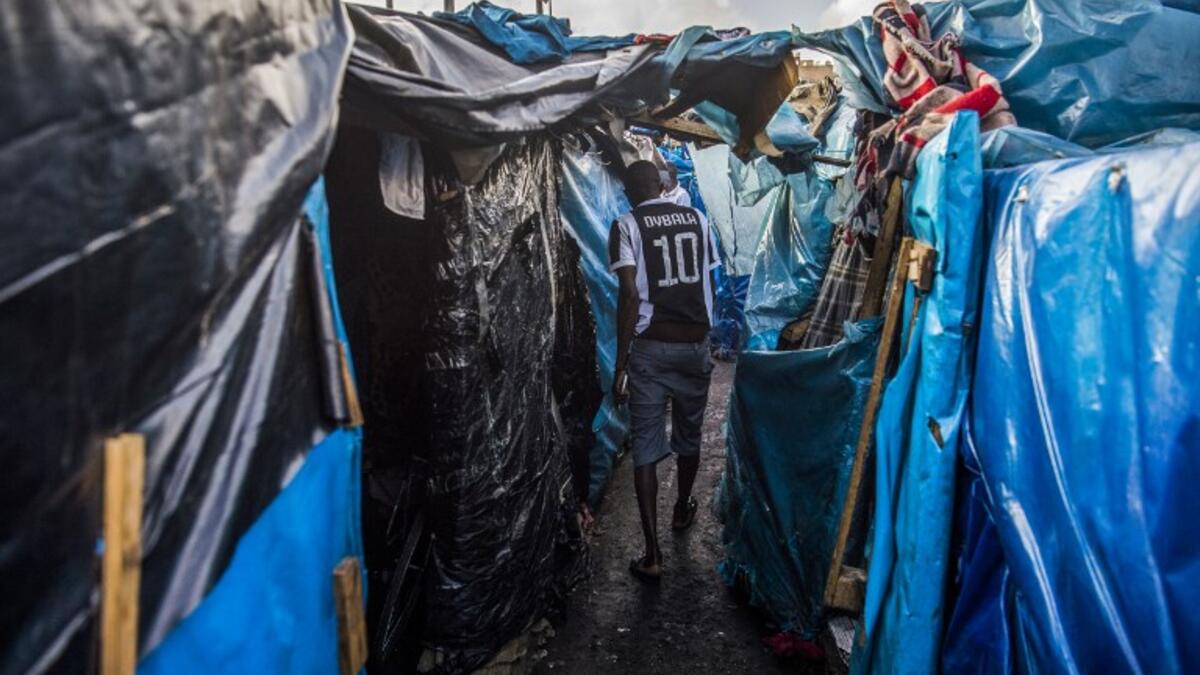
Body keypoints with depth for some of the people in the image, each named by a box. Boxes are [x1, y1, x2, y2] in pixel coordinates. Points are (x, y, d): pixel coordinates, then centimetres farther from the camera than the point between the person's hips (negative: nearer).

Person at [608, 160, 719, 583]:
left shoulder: (627, 225, -7)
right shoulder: (696, 218, 6)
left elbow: (630, 295, -16)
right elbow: (709, 283, 10)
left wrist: (620, 364, -14)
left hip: (652, 348, -4)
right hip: (696, 344, 4)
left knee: (646, 448, 1)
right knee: (689, 435, 22)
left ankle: (652, 556, 0)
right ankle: (682, 509, 45)